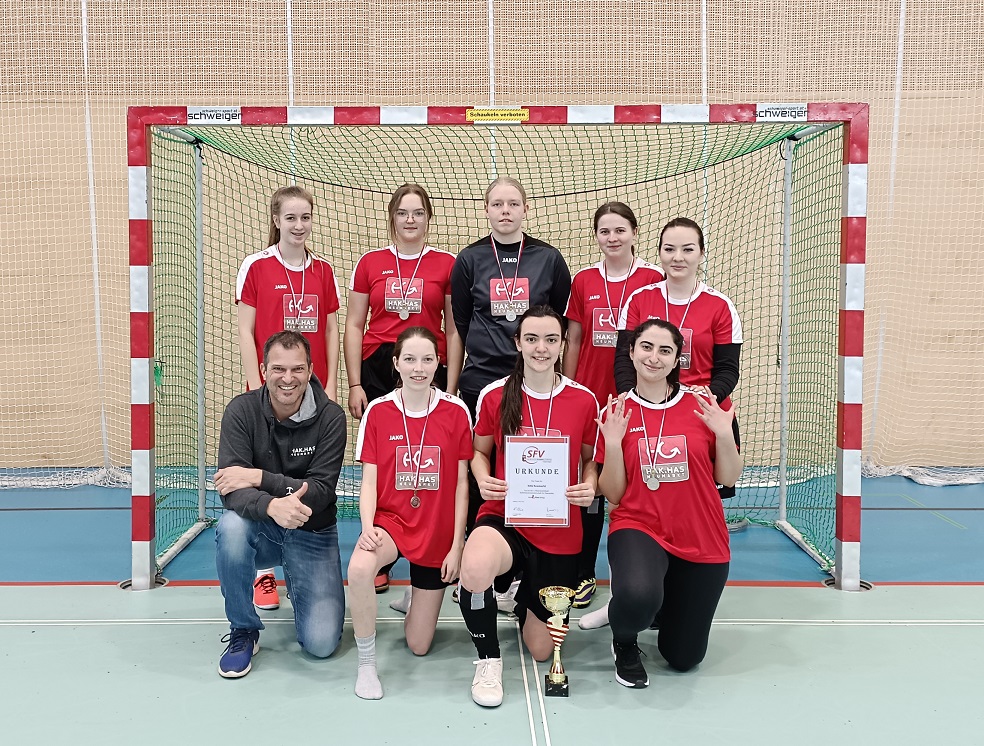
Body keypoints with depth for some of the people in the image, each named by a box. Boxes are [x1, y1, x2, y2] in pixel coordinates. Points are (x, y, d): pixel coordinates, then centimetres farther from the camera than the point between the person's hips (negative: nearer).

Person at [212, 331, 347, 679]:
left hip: (312, 534, 0)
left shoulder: (330, 417, -14)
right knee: (230, 527, -36)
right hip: (261, 530, 1)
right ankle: (243, 630, -11)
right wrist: (272, 506, -43)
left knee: (321, 643, -13)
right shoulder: (242, 410, -13)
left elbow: (321, 491, -20)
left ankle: (296, 585, 24)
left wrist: (259, 477, -26)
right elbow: (231, 489, -23)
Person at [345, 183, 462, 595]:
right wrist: (355, 384, 2)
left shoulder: (446, 264, 5)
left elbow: (454, 330, 6)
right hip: (378, 373, 1)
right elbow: (353, 325, 9)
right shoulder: (370, 263, 9)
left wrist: (451, 388, 1)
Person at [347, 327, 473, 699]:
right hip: (390, 520, 0)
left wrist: (456, 546, -5)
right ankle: (366, 665, -15)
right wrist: (367, 527, -21)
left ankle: (423, 593, 41)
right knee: (359, 567, -38)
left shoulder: (456, 411, -6)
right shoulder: (377, 411, -5)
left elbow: (461, 483, -2)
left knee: (419, 646, 6)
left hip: (437, 533, 1)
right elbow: (369, 481, -3)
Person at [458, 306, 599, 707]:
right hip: (504, 518, -1)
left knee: (542, 650, 9)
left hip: (559, 532, 2)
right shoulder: (494, 395, -5)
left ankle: (525, 599, 47)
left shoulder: (584, 399, -4)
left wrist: (590, 486, -11)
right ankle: (488, 660, -9)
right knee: (475, 565, -40)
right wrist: (483, 479, -11)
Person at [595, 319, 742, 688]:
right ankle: (625, 644, 0)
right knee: (638, 595, -37)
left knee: (683, 658, 8)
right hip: (639, 527, -2)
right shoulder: (616, 413, -2)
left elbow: (729, 479, 1)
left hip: (702, 539, 2)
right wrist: (613, 444, -16)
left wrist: (724, 434, -15)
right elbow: (614, 495, -2)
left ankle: (663, 606, 42)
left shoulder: (702, 404, -2)